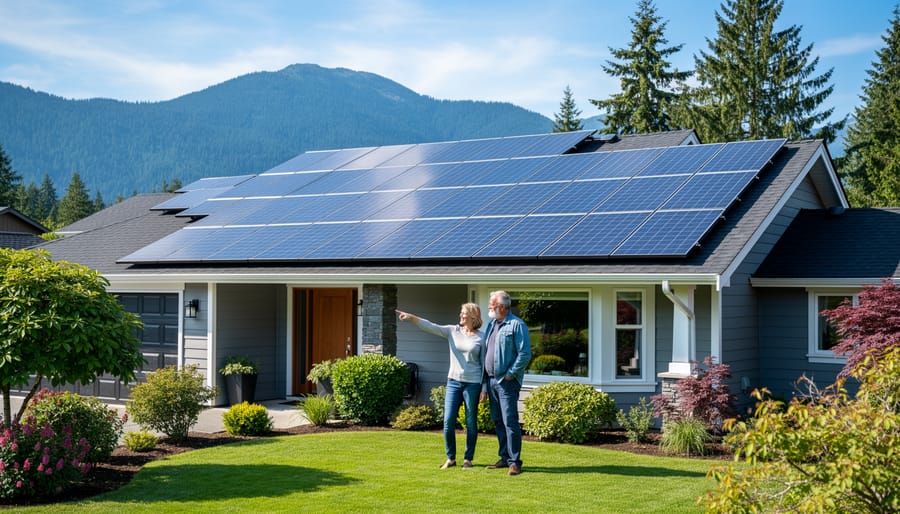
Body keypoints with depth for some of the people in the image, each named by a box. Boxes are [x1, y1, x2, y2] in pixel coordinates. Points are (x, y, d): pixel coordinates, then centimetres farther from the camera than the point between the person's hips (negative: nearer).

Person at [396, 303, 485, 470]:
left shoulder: (481, 337, -1)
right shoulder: (453, 331, 6)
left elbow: (484, 363, 2)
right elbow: (431, 327, -6)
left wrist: (484, 388, -1)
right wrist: (412, 317, -20)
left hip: (472, 383, -3)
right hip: (453, 381, 3)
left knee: (471, 423, 3)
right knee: (448, 421, -1)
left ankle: (468, 459, 16)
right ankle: (450, 458, 13)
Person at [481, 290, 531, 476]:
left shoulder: (517, 325, -10)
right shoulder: (491, 325, 15)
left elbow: (525, 354, -15)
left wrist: (510, 374, -14)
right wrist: (485, 384, 17)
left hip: (507, 382, -8)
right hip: (491, 380, 8)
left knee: (510, 421, -9)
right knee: (498, 421, 11)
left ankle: (514, 461, -5)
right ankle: (505, 458, 19)